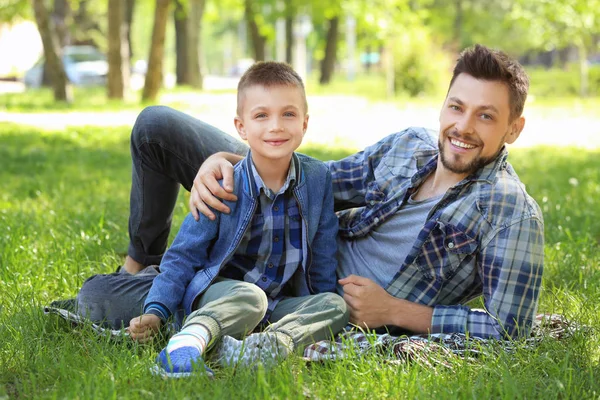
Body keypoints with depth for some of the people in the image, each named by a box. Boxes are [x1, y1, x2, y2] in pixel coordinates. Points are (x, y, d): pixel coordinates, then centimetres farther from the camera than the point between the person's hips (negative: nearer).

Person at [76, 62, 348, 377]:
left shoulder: (318, 178, -3)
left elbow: (323, 257, 8)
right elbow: (183, 255, -8)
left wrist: (323, 312, 7)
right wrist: (155, 311, -20)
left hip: (280, 304, 4)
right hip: (219, 293, -4)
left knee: (336, 305, -22)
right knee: (248, 297, -35)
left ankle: (274, 342, -44)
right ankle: (192, 338, -55)